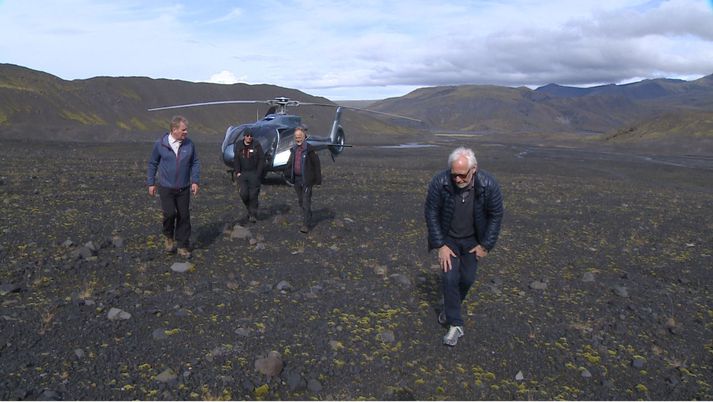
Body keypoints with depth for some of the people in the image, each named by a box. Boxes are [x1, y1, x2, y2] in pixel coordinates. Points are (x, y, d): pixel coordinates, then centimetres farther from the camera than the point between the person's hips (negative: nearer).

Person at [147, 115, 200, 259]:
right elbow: (152, 164, 5)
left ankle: (182, 246, 17)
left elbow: (195, 163, 6)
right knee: (169, 213, -12)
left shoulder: (189, 144, -2)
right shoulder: (160, 144, -5)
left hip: (184, 188, 2)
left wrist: (195, 181, -2)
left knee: (184, 216, 4)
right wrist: (151, 183, 5)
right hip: (166, 188, -2)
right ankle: (168, 236, 19)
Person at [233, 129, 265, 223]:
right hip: (242, 173, 2)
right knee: (243, 193, -8)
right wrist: (237, 172, -3)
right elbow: (236, 160, 9)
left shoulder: (256, 145, -1)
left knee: (253, 195, -3)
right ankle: (249, 207, 21)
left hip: (254, 174, -2)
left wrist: (258, 173, -7)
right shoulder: (238, 146, 7)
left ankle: (253, 215, 7)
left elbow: (261, 159, -1)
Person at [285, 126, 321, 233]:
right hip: (296, 179, 7)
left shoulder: (310, 149, -11)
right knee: (301, 201, 16)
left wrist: (317, 180, -10)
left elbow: (316, 165, -9)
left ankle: (306, 225, -5)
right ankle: (307, 217, 34)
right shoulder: (294, 149, 9)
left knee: (306, 202, -7)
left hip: (306, 180, -7)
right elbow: (290, 163, 19)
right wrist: (287, 174, 7)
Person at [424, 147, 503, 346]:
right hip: (448, 238, -1)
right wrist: (441, 245, -15)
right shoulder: (439, 182, -27)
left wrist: (485, 245, -9)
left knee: (467, 278, 8)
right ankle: (455, 324, 6)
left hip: (472, 240, 1)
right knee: (450, 277, -8)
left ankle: (450, 308, 37)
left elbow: (496, 216, -11)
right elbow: (431, 213, -15)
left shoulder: (488, 185, -26)